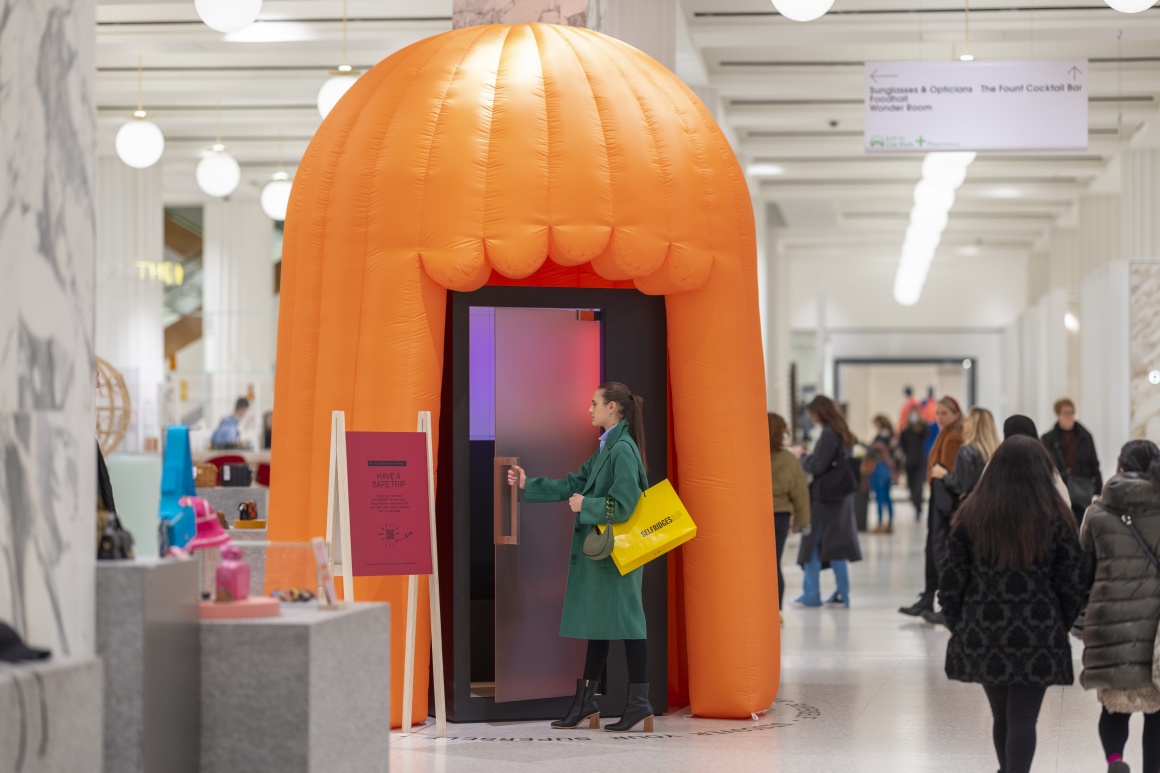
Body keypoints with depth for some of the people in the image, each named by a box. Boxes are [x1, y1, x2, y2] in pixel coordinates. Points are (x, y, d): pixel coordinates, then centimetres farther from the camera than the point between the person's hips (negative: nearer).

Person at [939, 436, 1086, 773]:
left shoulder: (971, 515, 0)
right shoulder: (1056, 518, -3)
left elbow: (951, 581, 0)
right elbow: (1074, 584, -1)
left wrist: (959, 625, 13)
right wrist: (1059, 628, 13)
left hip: (983, 634, 2)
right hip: (1037, 635, -2)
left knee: (1001, 716, 18)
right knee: (1023, 720, -1)